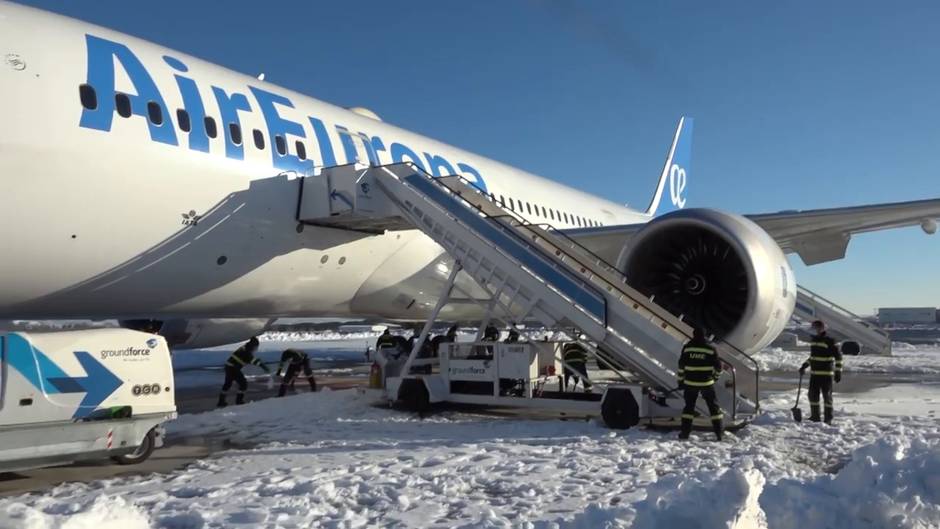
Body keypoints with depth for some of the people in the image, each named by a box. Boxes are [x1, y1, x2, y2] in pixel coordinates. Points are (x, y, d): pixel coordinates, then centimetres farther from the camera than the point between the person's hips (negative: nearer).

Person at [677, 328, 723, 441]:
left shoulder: (687, 347, -2)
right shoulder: (710, 348, -4)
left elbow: (681, 365, 0)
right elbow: (718, 366, 1)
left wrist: (680, 380, 11)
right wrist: (715, 376, 20)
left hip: (690, 382, 1)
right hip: (707, 383, -1)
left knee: (689, 406, 10)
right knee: (713, 407, 9)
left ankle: (685, 432, 6)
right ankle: (719, 433, 7)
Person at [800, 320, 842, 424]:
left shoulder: (829, 341, -11)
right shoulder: (813, 340, 11)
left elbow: (838, 356, -10)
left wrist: (838, 372, -13)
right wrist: (804, 366, 23)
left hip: (826, 374, -7)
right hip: (814, 373, 7)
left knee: (827, 396, 0)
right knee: (813, 395, 7)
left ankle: (828, 418, 9)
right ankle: (815, 416, 18)